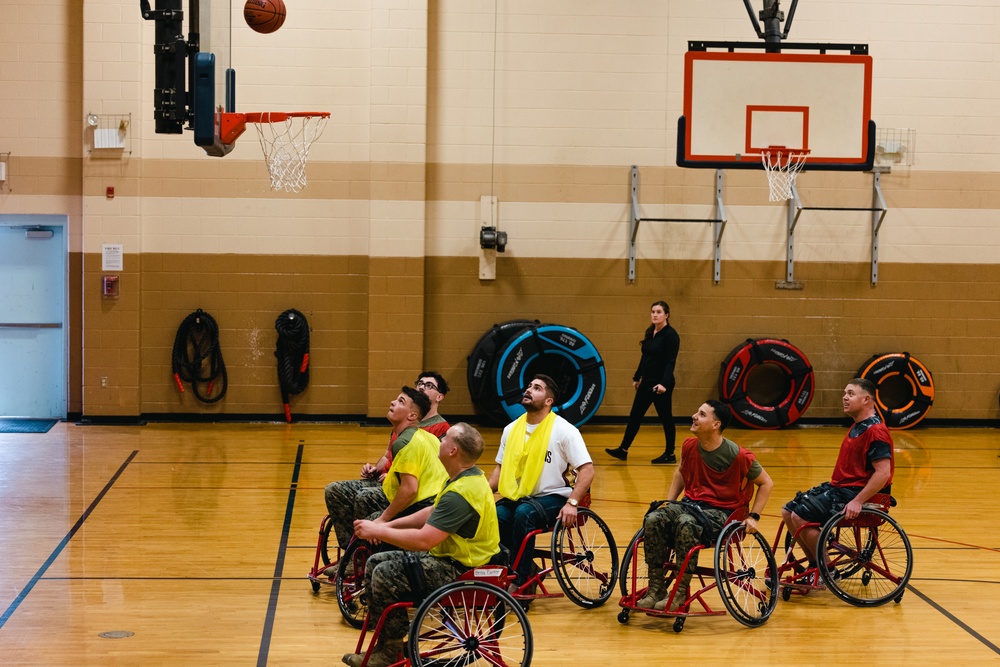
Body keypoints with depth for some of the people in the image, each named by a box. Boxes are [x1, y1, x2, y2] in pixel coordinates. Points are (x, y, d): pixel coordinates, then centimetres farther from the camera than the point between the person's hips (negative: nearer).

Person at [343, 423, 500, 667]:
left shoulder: (460, 493, -27)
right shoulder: (468, 476, 7)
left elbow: (424, 540, -30)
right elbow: (432, 513, 17)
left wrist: (378, 531, -19)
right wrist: (389, 525, 7)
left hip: (459, 570, -11)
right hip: (449, 557, 11)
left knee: (384, 575, -18)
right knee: (375, 563, 9)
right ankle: (384, 646, 17)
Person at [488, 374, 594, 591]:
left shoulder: (564, 430, -6)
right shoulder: (511, 429, 11)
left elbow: (587, 469, -11)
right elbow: (501, 467, 19)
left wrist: (572, 503, -23)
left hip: (552, 498, -5)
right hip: (516, 498, 5)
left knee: (524, 513, -37)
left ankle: (519, 581, -26)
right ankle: (528, 568, -6)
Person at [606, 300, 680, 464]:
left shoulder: (670, 335, -14)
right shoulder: (650, 333, 9)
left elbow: (670, 362, -20)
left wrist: (664, 383, -29)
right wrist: (637, 377, 20)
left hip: (661, 384, -8)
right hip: (647, 382, 8)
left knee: (665, 418, 2)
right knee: (635, 415, 10)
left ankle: (670, 454, 13)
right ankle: (623, 450, 17)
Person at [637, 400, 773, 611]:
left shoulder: (738, 456, -14)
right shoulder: (689, 446, 2)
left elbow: (766, 483, -1)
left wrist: (754, 517, -8)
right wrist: (669, 501, 13)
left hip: (722, 512, -5)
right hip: (691, 504, 5)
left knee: (687, 524, -38)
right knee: (653, 519, -25)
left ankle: (680, 594, -29)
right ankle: (656, 588, -18)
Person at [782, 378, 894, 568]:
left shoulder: (875, 431, -17)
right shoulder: (857, 427, 17)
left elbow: (883, 473, -24)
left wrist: (858, 502, -28)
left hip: (854, 493, -11)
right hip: (838, 487, 11)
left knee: (801, 517, -21)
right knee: (788, 512, 5)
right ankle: (815, 565, 12)